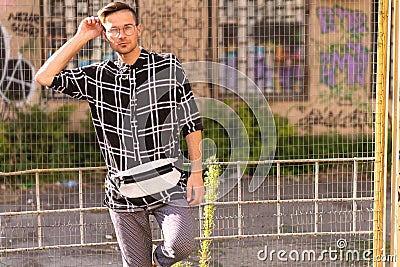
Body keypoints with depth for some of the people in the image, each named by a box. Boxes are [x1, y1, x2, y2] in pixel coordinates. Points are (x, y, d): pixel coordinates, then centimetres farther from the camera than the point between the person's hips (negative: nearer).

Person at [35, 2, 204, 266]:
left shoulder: (168, 67, 3)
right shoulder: (97, 76, 7)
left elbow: (192, 122, 5)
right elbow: (44, 77, -3)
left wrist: (196, 172, -1)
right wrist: (81, 37, -1)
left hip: (168, 184, -2)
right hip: (123, 192, 2)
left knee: (182, 244, -22)